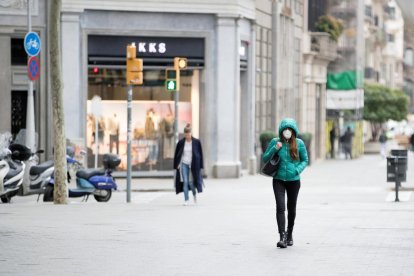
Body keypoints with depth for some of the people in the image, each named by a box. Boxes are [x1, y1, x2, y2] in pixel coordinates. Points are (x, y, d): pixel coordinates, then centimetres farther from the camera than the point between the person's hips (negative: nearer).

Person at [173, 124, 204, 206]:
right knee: (185, 182, -6)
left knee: (191, 182, -3)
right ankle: (186, 200, -1)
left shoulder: (196, 142, -3)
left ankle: (194, 194, 29)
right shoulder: (181, 143, 0)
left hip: (193, 165, -1)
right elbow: (176, 154, 7)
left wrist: (200, 166, 0)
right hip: (183, 164, 1)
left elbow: (200, 154, 2)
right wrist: (176, 165, 2)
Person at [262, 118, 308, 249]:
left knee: (291, 208, 13)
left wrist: (298, 170, -13)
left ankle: (289, 234, 33)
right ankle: (282, 236, -20)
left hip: (294, 180, 1)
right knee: (280, 207, -15)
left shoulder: (299, 143, -4)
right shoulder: (275, 142, -3)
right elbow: (265, 158, 3)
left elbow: (305, 160, 5)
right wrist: (275, 149, -14)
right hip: (278, 180, -1)